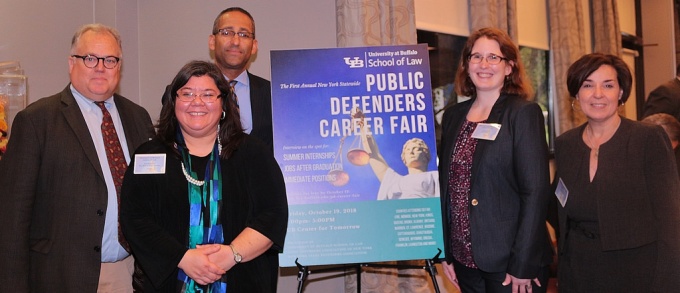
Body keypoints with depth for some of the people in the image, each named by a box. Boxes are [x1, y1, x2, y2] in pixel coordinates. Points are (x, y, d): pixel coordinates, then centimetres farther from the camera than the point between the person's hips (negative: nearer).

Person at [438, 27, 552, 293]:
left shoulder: (524, 113, -7)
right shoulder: (453, 116, 8)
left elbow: (536, 192, -13)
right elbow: (445, 186, 10)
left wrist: (523, 266, -16)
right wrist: (445, 253, 7)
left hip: (509, 261, -5)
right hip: (465, 260, 5)